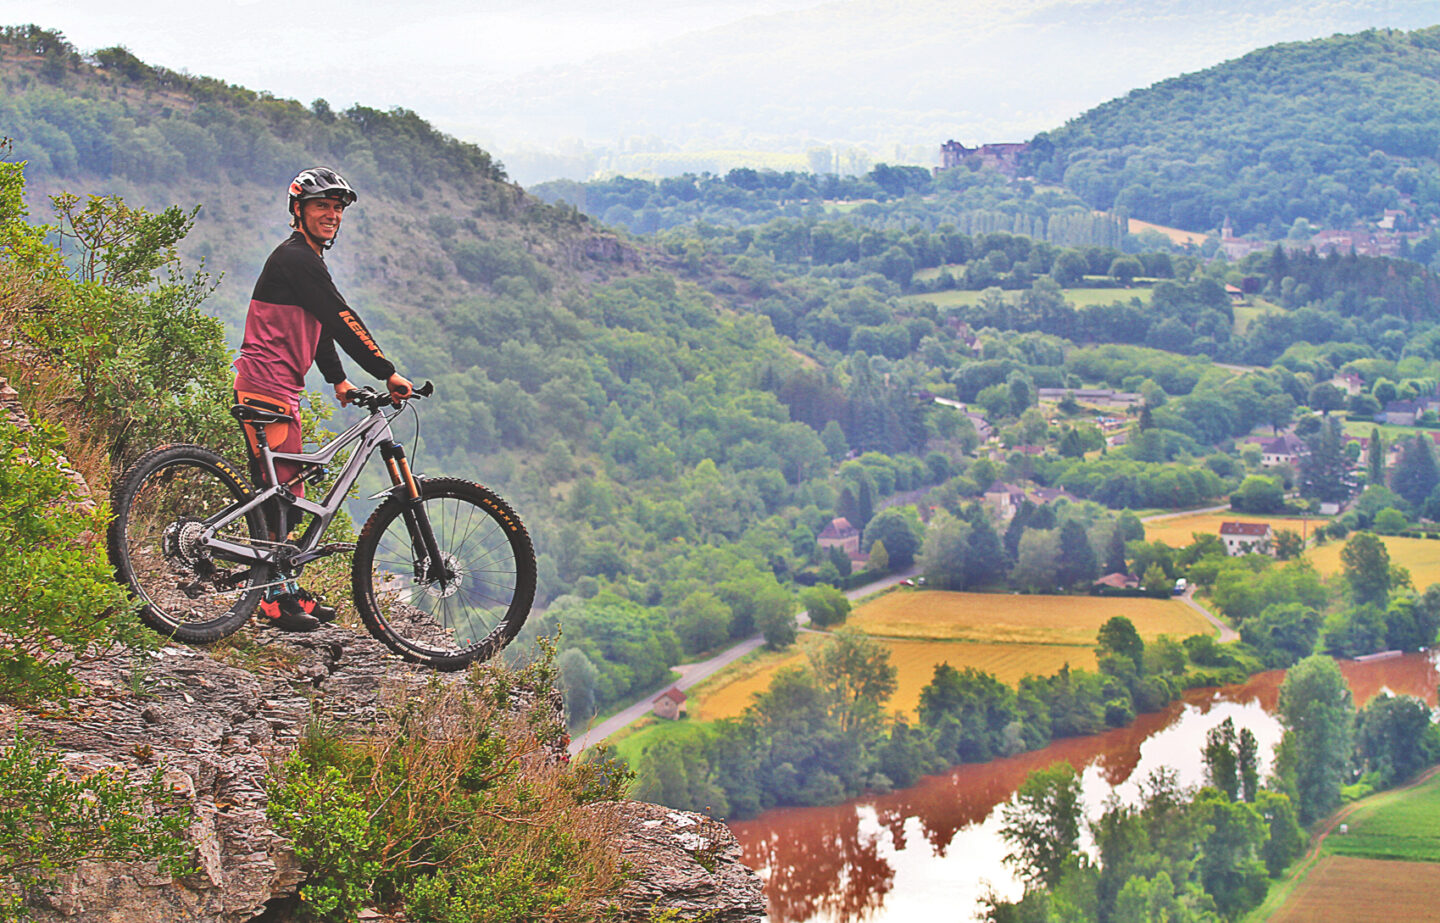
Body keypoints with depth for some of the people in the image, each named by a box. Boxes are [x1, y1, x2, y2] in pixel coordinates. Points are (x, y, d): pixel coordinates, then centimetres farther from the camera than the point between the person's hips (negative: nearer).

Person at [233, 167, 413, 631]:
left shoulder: (306, 261, 19)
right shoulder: (295, 258, -15)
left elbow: (319, 326, 24)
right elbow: (340, 321, -20)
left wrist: (338, 381, 17)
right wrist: (387, 372, -20)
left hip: (281, 390, 11)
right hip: (265, 389, -11)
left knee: (287, 492, 13)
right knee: (277, 492, -8)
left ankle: (287, 591, 19)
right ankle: (275, 599, -5)